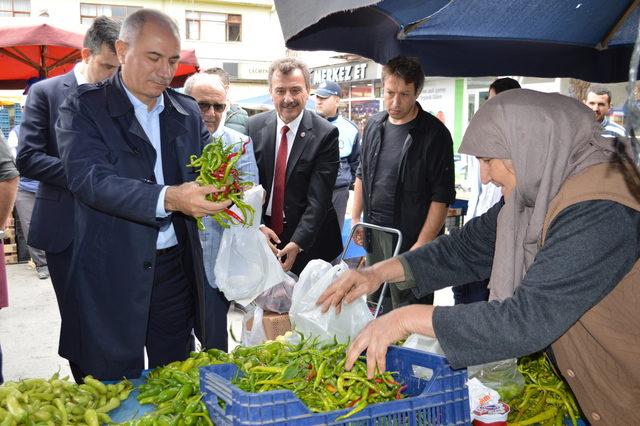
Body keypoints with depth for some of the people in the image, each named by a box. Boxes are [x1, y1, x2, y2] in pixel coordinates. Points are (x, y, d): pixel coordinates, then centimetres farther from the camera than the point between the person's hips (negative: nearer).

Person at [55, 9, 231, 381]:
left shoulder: (187, 111, 9)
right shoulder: (84, 108, -5)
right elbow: (89, 178, -19)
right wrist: (168, 198, -33)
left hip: (177, 268, 4)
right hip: (113, 276, -4)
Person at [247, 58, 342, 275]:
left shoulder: (325, 133, -13)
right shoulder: (254, 126, -3)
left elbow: (318, 198, -17)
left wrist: (297, 243, -24)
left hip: (309, 241, -2)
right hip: (262, 235, 3)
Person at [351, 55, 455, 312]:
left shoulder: (434, 134, -10)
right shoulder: (374, 125, 9)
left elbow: (441, 196, -12)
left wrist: (423, 244, -16)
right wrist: (355, 218, 15)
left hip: (410, 236, -6)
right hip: (373, 231, 6)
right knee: (376, 305, 15)